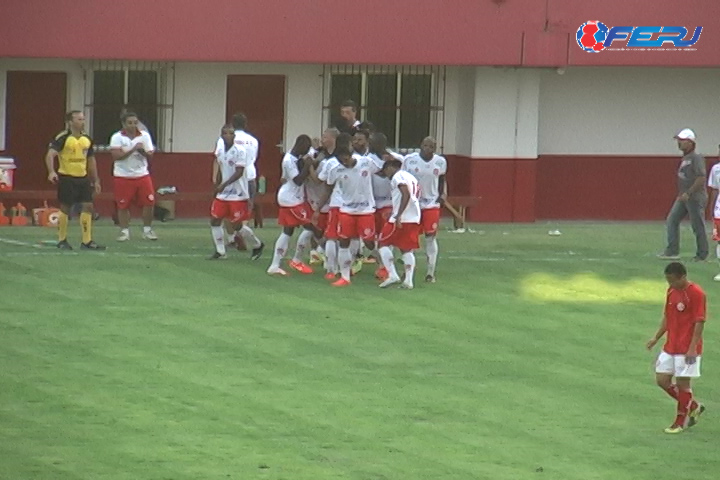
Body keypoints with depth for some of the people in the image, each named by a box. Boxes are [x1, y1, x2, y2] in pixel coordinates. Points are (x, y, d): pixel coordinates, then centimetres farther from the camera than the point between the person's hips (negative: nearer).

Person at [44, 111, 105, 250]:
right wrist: (51, 172, -37)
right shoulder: (63, 138, -11)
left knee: (88, 206, -1)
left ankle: (87, 241, 3)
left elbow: (91, 160, 18)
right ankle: (62, 241, 13)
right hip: (66, 178, -6)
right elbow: (50, 154, -21)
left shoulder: (87, 139, 9)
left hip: (83, 177, 6)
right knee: (65, 208, 0)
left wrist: (96, 180, 17)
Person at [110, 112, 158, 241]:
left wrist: (142, 151, -19)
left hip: (142, 175, 2)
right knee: (123, 206, -1)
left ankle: (147, 230, 9)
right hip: (123, 176, -2)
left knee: (149, 203, -4)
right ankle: (124, 231, 10)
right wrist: (133, 149, -21)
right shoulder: (117, 137, -5)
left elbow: (150, 155, 3)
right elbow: (116, 155, -16)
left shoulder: (144, 136, 5)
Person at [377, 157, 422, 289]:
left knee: (384, 243, 2)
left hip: (401, 219, -8)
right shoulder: (411, 177, 21)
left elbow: (406, 194, -20)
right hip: (415, 219, 8)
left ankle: (393, 275, -7)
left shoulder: (397, 177, -7)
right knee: (407, 249, 12)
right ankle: (408, 280, 5)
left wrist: (398, 215, -24)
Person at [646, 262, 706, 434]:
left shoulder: (696, 293, -15)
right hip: (670, 346, 8)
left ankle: (681, 422, 13)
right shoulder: (671, 291, 9)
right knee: (662, 380, 6)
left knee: (682, 383, -2)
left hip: (687, 349, -8)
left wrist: (692, 348, -20)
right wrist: (656, 338, 12)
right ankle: (694, 407, 23)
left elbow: (699, 322, -16)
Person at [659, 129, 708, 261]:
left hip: (695, 197, -10)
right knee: (672, 220, 4)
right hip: (684, 197, 10)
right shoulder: (685, 158, 13)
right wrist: (682, 194, 18)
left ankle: (702, 255, 8)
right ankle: (672, 251, 4)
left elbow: (701, 178, -23)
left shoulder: (696, 158, -15)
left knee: (698, 226, -1)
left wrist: (688, 193, -23)